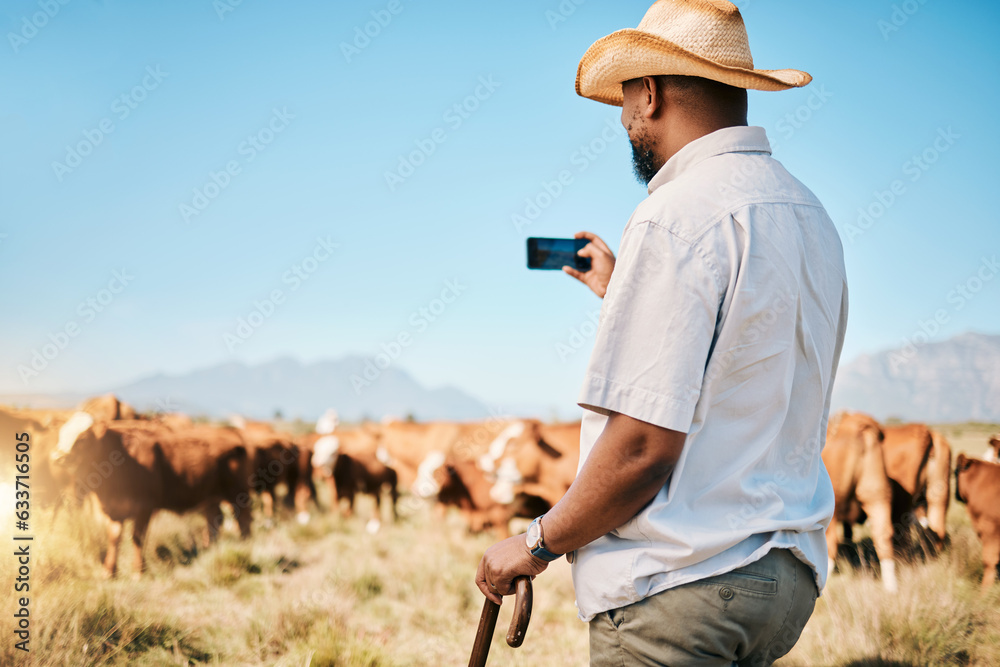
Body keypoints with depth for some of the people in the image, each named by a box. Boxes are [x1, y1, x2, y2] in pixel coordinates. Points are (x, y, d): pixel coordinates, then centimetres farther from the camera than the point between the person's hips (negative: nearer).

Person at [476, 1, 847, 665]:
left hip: (683, 587, -9)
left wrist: (539, 543, -6)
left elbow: (643, 448, -21)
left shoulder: (676, 219, -16)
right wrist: (623, 295, 30)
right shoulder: (812, 216, 11)